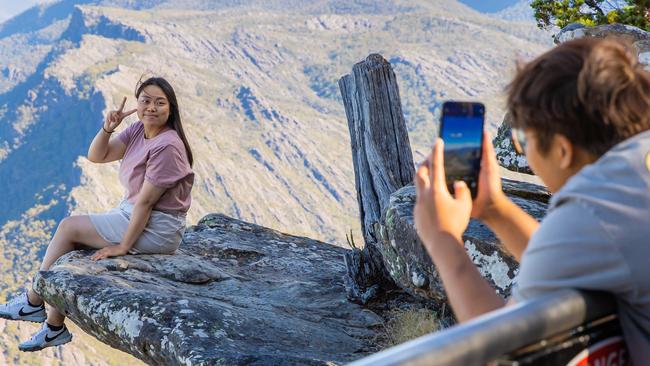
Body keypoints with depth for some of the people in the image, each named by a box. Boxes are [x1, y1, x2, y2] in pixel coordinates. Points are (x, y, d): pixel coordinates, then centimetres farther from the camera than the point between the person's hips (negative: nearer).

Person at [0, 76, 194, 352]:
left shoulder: (166, 146, -23)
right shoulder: (138, 130, 4)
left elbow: (145, 202, -22)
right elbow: (96, 156, 2)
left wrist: (123, 246, -19)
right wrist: (108, 128, -17)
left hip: (157, 229, -8)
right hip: (131, 213, 9)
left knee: (69, 227, -8)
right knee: (72, 250, -2)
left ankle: (33, 302, 8)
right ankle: (54, 326, 5)